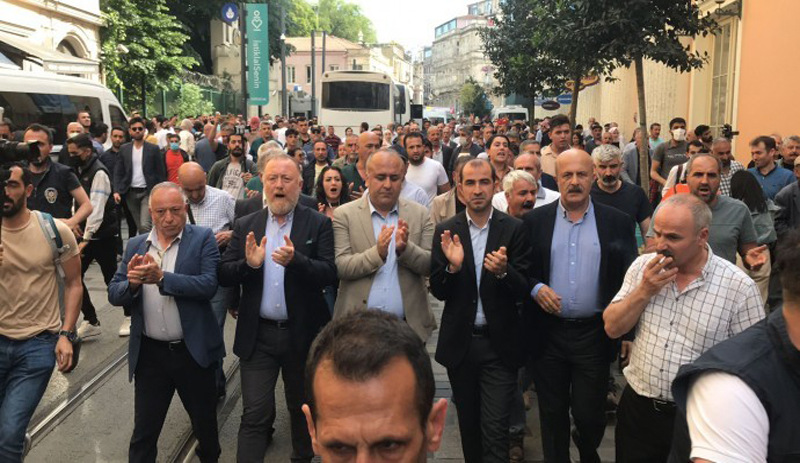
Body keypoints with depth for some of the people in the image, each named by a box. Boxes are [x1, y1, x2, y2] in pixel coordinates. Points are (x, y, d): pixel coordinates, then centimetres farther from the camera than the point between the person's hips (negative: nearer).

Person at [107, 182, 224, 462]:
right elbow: (114, 295, 2)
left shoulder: (203, 239, -7)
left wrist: (162, 277, -29)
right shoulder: (135, 245, 5)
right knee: (143, 431, 12)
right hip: (149, 353, 2)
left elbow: (208, 285, -19)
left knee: (205, 422, 19)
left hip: (193, 351, -2)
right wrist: (132, 282, -20)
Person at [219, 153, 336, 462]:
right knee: (254, 414, 3)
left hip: (303, 333, 0)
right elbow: (224, 276, -1)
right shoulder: (245, 226, 2)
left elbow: (329, 274, -15)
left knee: (303, 408, 20)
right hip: (257, 334, 1)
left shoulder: (318, 224, -6)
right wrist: (248, 264, -22)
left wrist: (296, 260, -32)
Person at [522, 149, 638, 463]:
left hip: (594, 333, 0)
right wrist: (535, 288, -14)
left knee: (589, 413, 9)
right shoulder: (535, 220, 1)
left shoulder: (618, 222, 0)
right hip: (547, 333, 1)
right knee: (552, 413, 13)